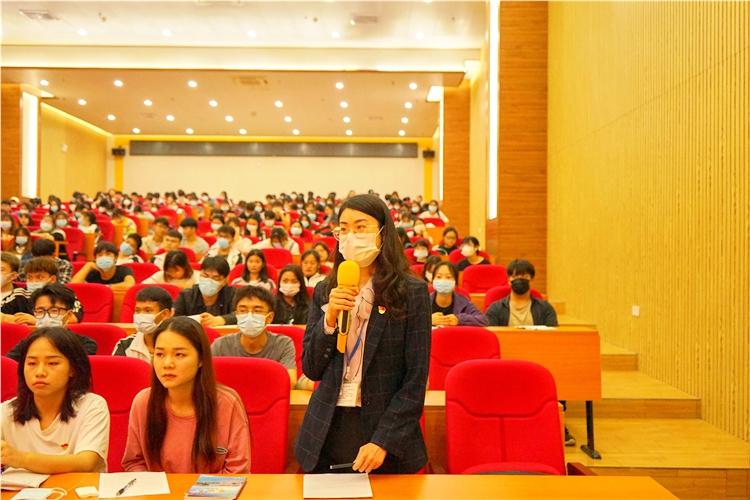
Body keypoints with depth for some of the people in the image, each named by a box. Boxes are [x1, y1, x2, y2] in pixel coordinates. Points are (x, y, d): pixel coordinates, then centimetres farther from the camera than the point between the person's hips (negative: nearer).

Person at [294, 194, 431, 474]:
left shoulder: (411, 292, -8)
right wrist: (329, 319, -12)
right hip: (328, 433, 3)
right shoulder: (324, 292, 3)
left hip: (385, 432, -3)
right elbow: (310, 369, 2)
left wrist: (383, 441, -15)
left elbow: (416, 379, -9)